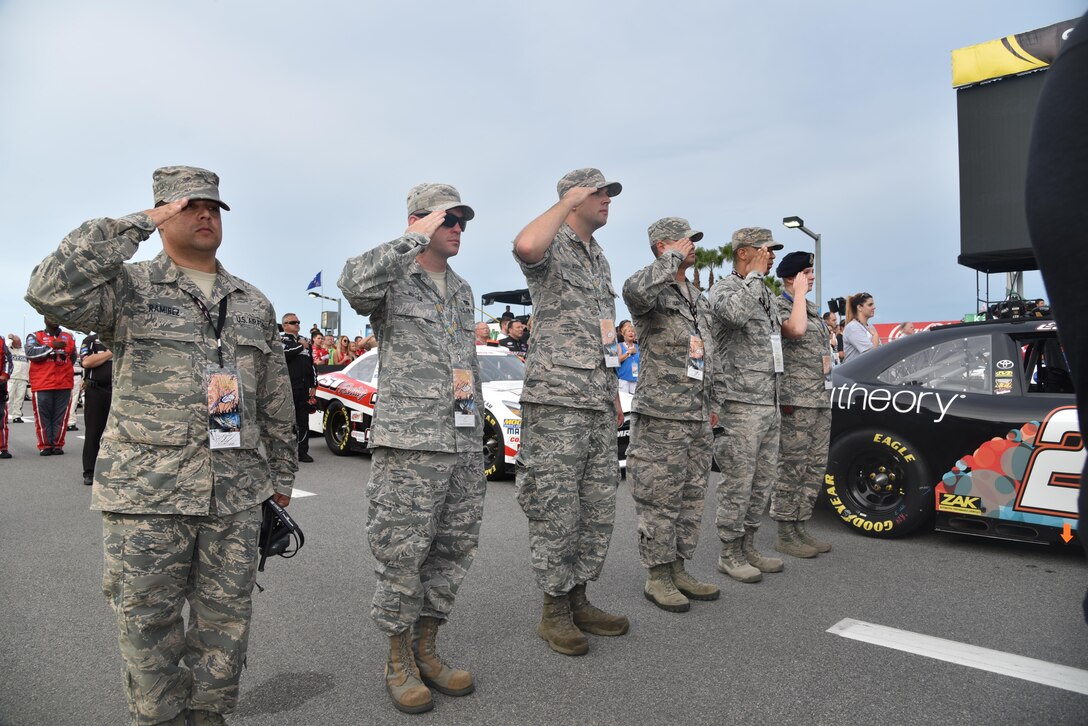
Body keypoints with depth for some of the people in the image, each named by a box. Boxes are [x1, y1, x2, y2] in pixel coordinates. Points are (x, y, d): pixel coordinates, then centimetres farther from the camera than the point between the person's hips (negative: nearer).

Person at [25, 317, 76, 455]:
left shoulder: (69, 337, 17)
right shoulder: (35, 336, 7)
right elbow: (30, 353, -12)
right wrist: (52, 346, -18)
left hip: (64, 384, 3)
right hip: (41, 385, -2)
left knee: (61, 416, 3)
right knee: (43, 416, -1)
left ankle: (58, 445, 9)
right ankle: (45, 446, 4)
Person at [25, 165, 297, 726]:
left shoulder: (254, 304, 14)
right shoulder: (130, 288, 2)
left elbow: (276, 401, 16)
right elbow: (52, 292, -20)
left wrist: (280, 475, 16)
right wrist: (136, 225, -15)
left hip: (236, 493, 3)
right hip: (147, 490, -3)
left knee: (226, 621, 10)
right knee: (149, 625, 7)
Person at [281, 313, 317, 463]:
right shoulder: (281, 340, 1)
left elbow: (311, 364, 23)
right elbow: (284, 354, -22)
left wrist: (314, 385, 18)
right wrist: (300, 346, -10)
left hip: (303, 388, 6)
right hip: (287, 388, -6)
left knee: (303, 421, 7)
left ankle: (302, 452, 13)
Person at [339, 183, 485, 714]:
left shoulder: (462, 290, 18)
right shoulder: (392, 278, -3)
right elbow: (354, 283, -29)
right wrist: (418, 238, -21)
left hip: (464, 441, 7)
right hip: (409, 441, -7)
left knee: (454, 551, 11)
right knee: (401, 555, 0)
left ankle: (425, 652, 27)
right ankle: (399, 663, 18)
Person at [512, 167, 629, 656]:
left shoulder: (600, 259, 20)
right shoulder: (553, 248, -6)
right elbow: (525, 246, -34)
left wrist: (614, 394, 21)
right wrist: (567, 202, -18)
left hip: (598, 405, 9)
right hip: (557, 401, -9)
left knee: (598, 510, 12)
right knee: (556, 510, -1)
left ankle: (578, 600, 25)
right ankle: (554, 611, 12)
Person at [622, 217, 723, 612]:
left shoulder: (700, 299, 19)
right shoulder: (654, 292, -7)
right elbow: (635, 290, -35)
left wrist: (713, 403, 21)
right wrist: (673, 259, -19)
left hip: (698, 417, 8)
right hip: (661, 416, -8)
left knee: (691, 498, 12)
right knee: (660, 501, -3)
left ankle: (678, 570, 23)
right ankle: (657, 577, 9)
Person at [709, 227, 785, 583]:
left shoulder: (766, 294, 20)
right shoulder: (724, 288, -7)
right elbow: (738, 313, -33)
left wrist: (782, 395, 25)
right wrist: (755, 274, -18)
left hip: (771, 403, 9)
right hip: (743, 403, -9)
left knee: (763, 480, 12)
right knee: (738, 482, -4)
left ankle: (748, 546, 23)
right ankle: (730, 553, 7)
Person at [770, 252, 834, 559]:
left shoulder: (813, 309, 21)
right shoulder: (779, 306, -7)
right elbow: (795, 329, -27)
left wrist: (827, 361, 17)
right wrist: (799, 293, -16)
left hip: (821, 400, 9)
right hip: (795, 401, -9)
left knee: (815, 468, 10)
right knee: (792, 468, -5)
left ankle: (800, 528, 19)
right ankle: (785, 535, 3)